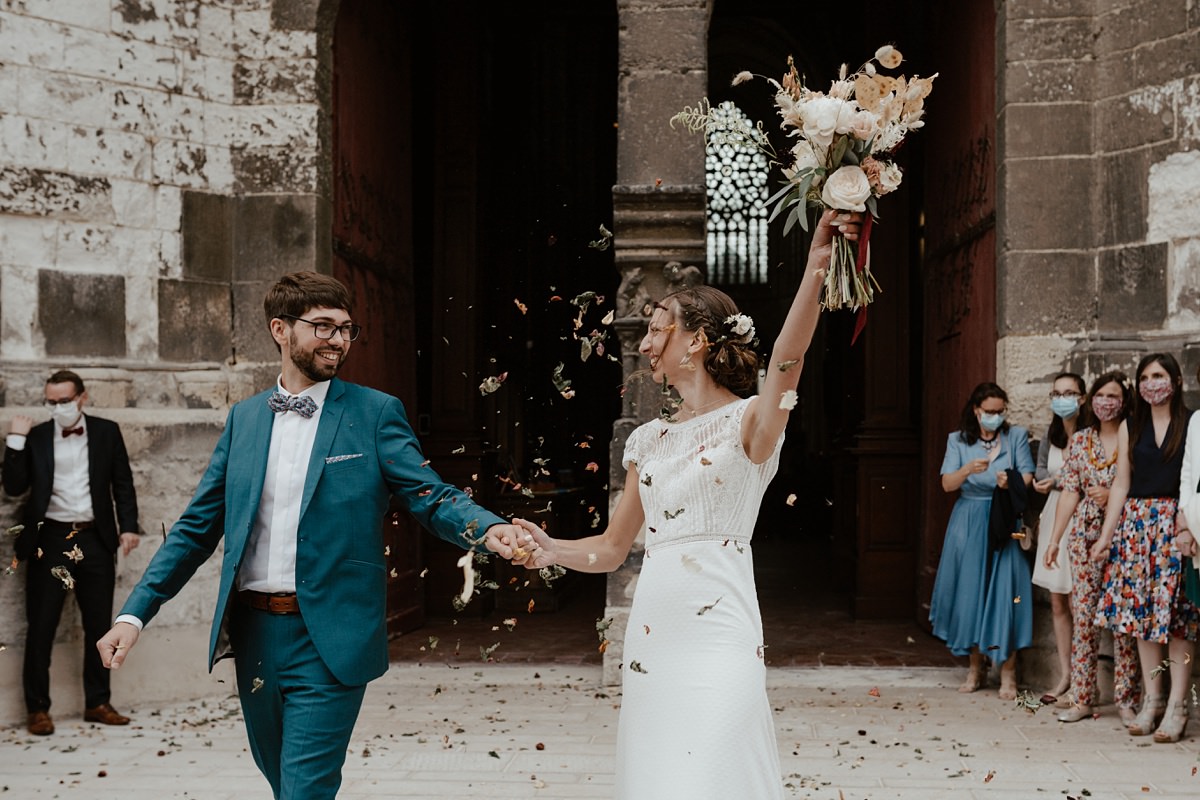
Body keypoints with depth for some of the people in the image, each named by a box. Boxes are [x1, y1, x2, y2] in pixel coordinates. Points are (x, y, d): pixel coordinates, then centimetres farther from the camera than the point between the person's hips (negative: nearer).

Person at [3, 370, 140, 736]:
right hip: (50, 540, -1)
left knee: (99, 625, 7)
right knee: (41, 627, 2)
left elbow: (122, 483, 7)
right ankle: (37, 708, 11)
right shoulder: (35, 437, 2)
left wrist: (128, 526, -2)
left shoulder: (106, 431, 5)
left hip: (95, 540, 1)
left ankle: (98, 702, 18)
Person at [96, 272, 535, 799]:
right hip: (254, 633, 5)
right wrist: (135, 612, 3)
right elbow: (197, 527, 11)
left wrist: (488, 529, -31)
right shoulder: (244, 418, 9)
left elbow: (431, 497, -9)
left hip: (329, 640, -5)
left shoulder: (375, 413, -2)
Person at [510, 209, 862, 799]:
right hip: (650, 634, 6)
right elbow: (612, 548, 16)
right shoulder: (648, 439, 14)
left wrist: (816, 269, -40)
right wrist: (552, 549, -3)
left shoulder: (747, 421, -4)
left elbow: (786, 360, -26)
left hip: (717, 634, -6)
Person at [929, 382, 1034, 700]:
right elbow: (947, 484, -4)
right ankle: (975, 667, 14)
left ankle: (1007, 672, -4)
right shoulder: (958, 441, 7)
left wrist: (1012, 482, -23)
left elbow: (1028, 478, -1)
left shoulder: (1016, 436, 6)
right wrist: (968, 470, -24)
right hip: (968, 523, 1)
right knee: (970, 591, 2)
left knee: (1004, 591, -8)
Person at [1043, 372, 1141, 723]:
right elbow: (1070, 492, 10)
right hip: (1085, 534, 3)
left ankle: (1127, 700, 8)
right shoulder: (1080, 439, 9)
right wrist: (1054, 539, 6)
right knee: (1083, 614, 3)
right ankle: (1082, 698, 10)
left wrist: (1113, 496, -14)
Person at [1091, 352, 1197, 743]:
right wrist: (1105, 535, 5)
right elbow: (1121, 485, 10)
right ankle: (1151, 700, 12)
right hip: (1136, 523, 4)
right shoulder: (1130, 428, 10)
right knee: (1142, 610, 4)